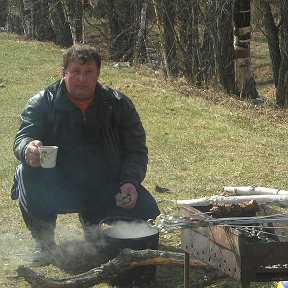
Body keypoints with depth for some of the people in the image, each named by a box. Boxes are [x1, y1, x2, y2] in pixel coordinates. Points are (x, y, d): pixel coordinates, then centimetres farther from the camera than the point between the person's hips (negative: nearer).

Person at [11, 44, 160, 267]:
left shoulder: (118, 104, 2)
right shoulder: (42, 103, -2)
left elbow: (136, 148, 3)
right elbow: (22, 138, -14)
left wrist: (131, 182, -15)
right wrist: (28, 149, -40)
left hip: (105, 187, 2)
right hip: (58, 190, -2)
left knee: (146, 212, -18)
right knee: (29, 174, -32)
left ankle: (93, 221, 14)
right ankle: (44, 240, -10)